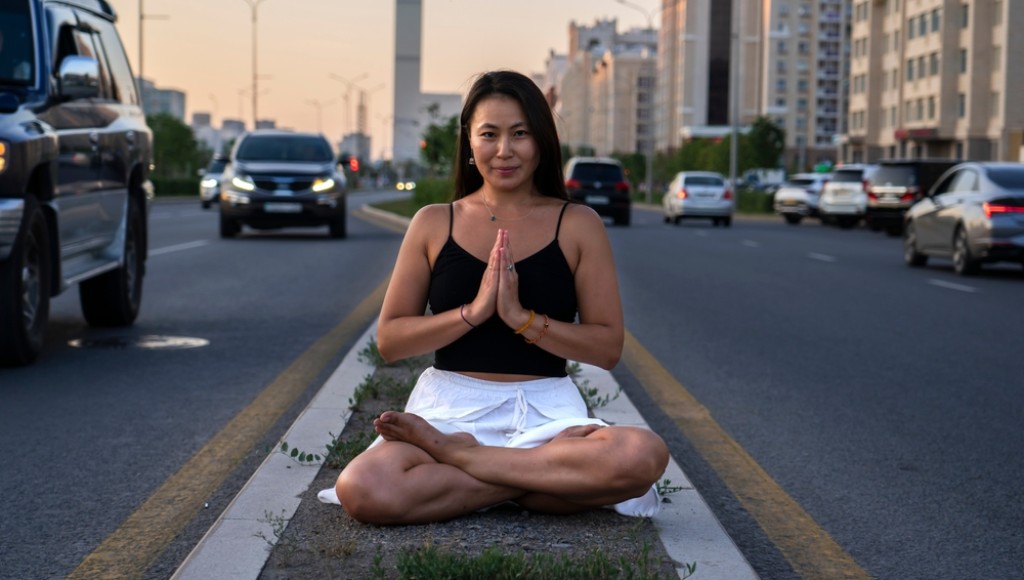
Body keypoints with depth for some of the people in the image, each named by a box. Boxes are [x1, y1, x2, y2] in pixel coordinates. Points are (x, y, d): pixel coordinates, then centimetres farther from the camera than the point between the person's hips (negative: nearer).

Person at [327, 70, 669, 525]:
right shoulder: (433, 223, 9)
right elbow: (389, 341, 5)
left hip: (547, 413, 0)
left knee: (644, 454, -34)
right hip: (450, 407, 0)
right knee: (361, 490, -32)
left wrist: (522, 318, -14)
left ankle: (450, 453, -17)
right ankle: (562, 478, -17)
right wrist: (473, 312, -11)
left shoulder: (578, 225, 6)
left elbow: (608, 347, 1)